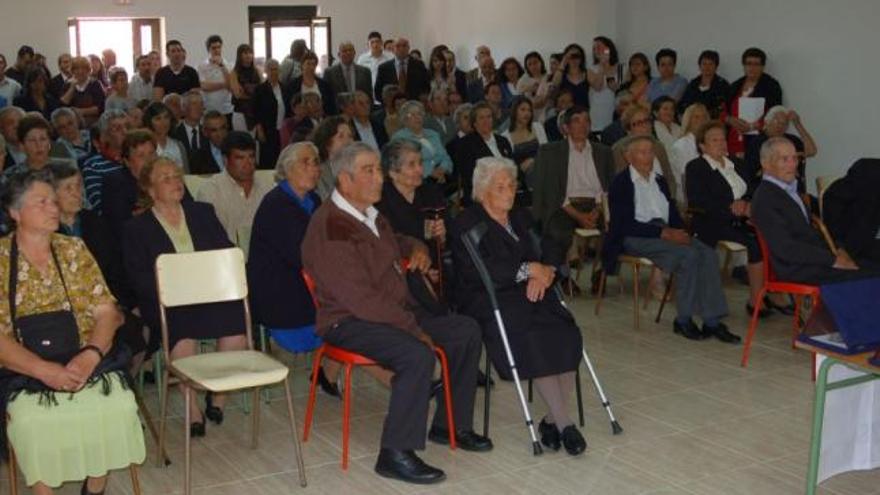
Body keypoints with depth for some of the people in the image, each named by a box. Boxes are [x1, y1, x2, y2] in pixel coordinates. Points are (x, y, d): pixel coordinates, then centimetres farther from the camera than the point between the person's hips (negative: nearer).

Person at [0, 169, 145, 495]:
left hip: (85, 361, 2)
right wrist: (45, 371, -22)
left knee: (118, 406, -25)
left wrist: (90, 354, -17)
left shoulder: (73, 250, 9)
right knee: (31, 420, -32)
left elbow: (106, 312, 4)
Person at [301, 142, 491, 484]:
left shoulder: (371, 215, 11)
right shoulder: (330, 228, -20)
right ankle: (395, 454, -21)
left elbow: (396, 242, 35)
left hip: (394, 312, 10)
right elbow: (361, 298, -25)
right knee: (418, 355, -33)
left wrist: (417, 249, 11)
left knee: (466, 331, 4)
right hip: (349, 322, -10)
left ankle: (451, 425, 15)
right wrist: (413, 327, -21)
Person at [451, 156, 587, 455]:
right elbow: (479, 270, -13)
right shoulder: (466, 224, 1)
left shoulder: (520, 219, 22)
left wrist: (544, 273, -11)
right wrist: (529, 270, -12)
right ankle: (563, 424, -23)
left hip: (527, 294, 6)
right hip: (487, 300, -5)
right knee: (535, 339, -31)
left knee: (567, 335, -23)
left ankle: (552, 419, -15)